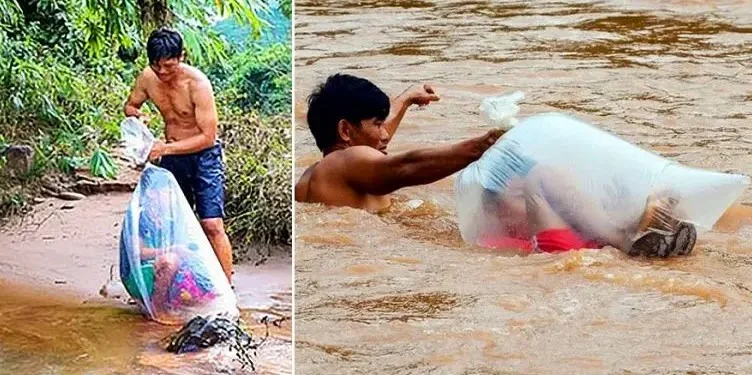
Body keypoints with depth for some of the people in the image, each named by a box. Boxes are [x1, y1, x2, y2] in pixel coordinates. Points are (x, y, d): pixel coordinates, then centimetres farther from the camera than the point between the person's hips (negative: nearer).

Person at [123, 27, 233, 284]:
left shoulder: (197, 83, -24)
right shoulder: (147, 78, -8)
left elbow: (208, 136, -24)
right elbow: (129, 105, 12)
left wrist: (166, 148, -28)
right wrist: (137, 115, -13)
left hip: (204, 155, -6)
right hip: (171, 156, 6)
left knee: (212, 225, -13)